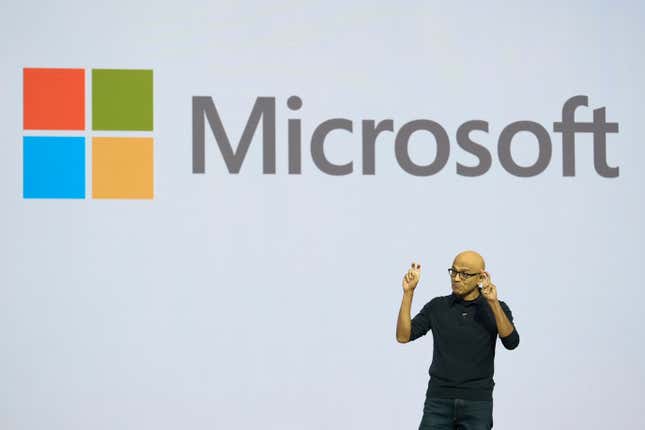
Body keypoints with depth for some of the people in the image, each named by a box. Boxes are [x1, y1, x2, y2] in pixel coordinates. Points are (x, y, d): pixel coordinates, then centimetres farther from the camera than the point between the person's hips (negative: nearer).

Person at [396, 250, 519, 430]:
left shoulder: (496, 308, 2)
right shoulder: (436, 307, 6)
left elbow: (511, 342, -16)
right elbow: (403, 336, -3)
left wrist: (493, 303, -26)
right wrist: (408, 292, -10)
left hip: (477, 403, -1)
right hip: (439, 401, 1)